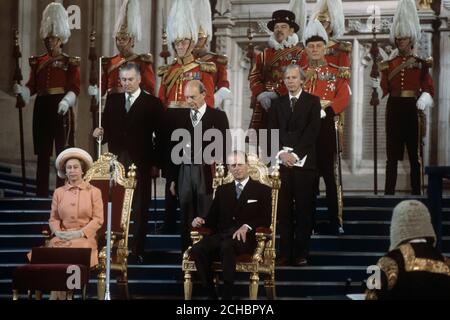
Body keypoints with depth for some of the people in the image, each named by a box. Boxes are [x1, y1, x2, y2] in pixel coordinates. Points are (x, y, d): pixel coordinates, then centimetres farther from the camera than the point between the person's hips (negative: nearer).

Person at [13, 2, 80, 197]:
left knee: (63, 153, -4)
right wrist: (21, 90, -14)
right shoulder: (37, 62, 13)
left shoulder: (70, 62, 2)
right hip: (42, 109, 4)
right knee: (42, 153, 5)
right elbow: (32, 86, 8)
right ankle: (41, 194, 8)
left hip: (61, 110, -4)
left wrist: (66, 101, -26)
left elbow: (75, 88, -7)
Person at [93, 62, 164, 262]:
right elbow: (108, 129, 12)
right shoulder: (112, 101, 12)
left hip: (140, 164, -2)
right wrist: (100, 134, -11)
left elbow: (160, 136, 0)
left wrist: (156, 163, -5)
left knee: (140, 209, 2)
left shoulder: (152, 104, 1)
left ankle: (138, 250, 7)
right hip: (116, 162, 2)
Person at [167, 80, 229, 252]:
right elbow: (174, 149, 13)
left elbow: (224, 147, 1)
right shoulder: (181, 116, 12)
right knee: (186, 219, 3)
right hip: (185, 172, 3)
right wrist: (173, 178, 10)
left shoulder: (218, 116, 3)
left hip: (207, 173, -3)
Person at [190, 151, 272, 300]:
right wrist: (201, 220, -3)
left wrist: (247, 227, -17)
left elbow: (266, 219, 1)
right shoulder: (222, 190, 25)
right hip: (221, 235, 4)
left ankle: (227, 295, -35)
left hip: (246, 237, -4)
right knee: (197, 249, -29)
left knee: (227, 246, -40)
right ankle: (211, 294, -23)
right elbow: (213, 216, 21)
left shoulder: (262, 190, 12)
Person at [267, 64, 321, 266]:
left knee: (304, 210, -2)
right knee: (283, 210, 0)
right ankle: (285, 253, 2)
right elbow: (272, 132, 9)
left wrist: (295, 154, -11)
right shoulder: (277, 104, 15)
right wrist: (281, 153, -8)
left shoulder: (312, 102, 5)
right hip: (282, 160, 3)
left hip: (304, 161, -3)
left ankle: (301, 254, 1)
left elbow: (313, 131, -4)